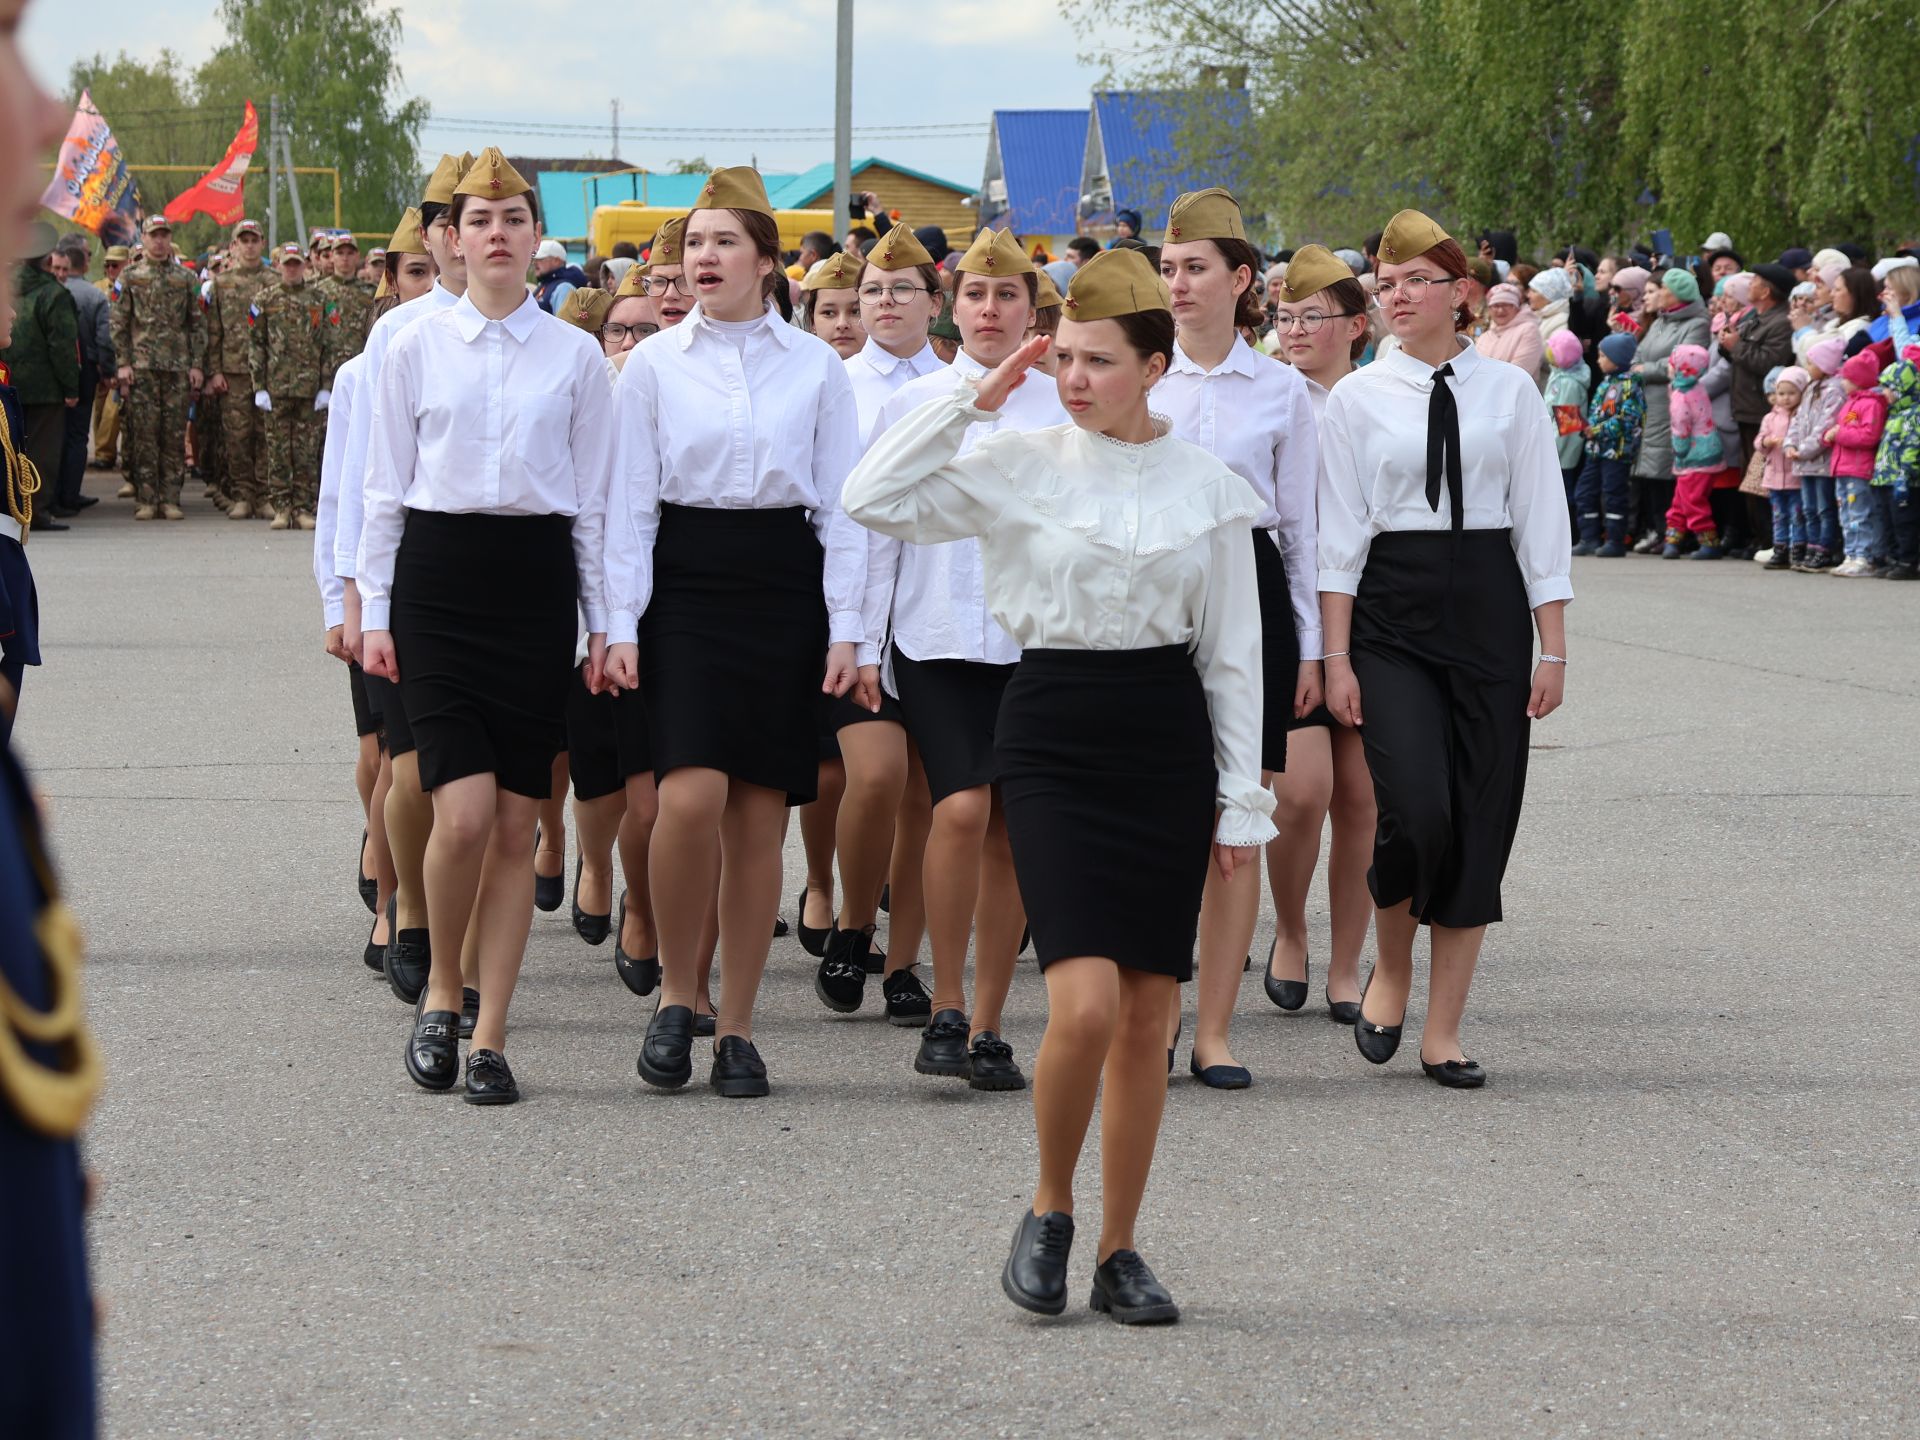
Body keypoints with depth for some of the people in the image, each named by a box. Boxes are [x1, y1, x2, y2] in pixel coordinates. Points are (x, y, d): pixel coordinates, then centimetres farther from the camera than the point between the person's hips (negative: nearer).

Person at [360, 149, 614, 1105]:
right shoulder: (417, 350, 5)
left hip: (537, 577, 1)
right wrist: (375, 612, 3)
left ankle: (490, 1038, 7)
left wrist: (603, 621, 5)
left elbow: (593, 499, 9)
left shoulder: (575, 357, 7)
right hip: (439, 573, -1)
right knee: (464, 812, -14)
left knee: (517, 822, 0)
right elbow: (386, 491, 8)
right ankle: (441, 993, 9)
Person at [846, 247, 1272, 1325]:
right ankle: (1050, 1212, 7)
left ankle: (1120, 1251, 15)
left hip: (1168, 739, 2)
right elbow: (874, 500, -8)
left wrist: (1243, 797, 5)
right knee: (1086, 1006, -16)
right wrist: (973, 396, -6)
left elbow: (1234, 651, 8)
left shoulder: (1206, 487, 4)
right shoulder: (1018, 466, 1)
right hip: (1054, 735, -2)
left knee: (1148, 1017, 3)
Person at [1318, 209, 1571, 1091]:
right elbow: (1340, 532, 2)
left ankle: (1444, 1032, 9)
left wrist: (1553, 651, 1)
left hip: (1489, 611, 2)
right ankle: (1390, 971, 11)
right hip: (1391, 615, -2)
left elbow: (1541, 523, 5)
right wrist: (1336, 657, -4)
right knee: (1416, 811, -17)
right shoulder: (1358, 399, 3)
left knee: (1482, 820, 0)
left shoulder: (1508, 393, 5)